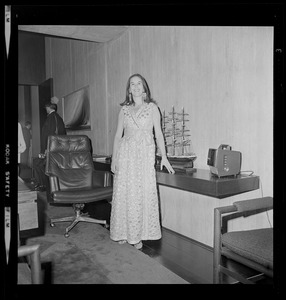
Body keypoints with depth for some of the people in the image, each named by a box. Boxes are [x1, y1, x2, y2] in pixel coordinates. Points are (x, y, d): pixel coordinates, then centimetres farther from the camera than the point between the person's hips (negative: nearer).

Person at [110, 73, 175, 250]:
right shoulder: (124, 110, 12)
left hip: (145, 154, -2)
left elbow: (158, 133, 1)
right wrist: (114, 158, 4)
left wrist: (164, 157, -6)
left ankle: (138, 235, 9)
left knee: (143, 194, -3)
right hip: (126, 154, 2)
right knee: (124, 193, 2)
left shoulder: (152, 107, 6)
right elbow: (118, 135, 11)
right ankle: (123, 233, 15)